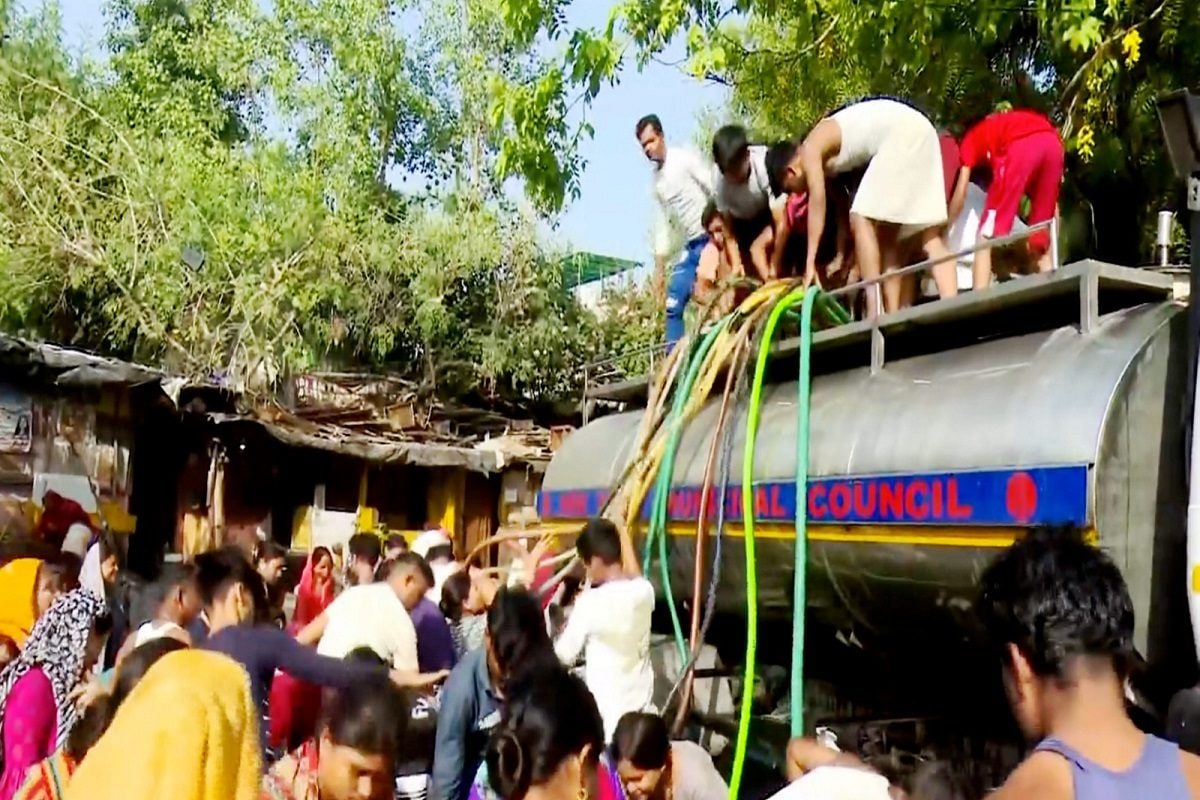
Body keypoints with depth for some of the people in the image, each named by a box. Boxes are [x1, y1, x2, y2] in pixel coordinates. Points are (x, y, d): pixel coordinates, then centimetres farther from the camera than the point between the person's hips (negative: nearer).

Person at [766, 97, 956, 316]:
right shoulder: (829, 158, 22)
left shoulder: (810, 149, -3)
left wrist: (810, 262, -13)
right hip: (920, 131, 10)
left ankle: (875, 316, -12)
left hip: (902, 133, -10)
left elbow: (818, 199, -12)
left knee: (862, 220, -8)